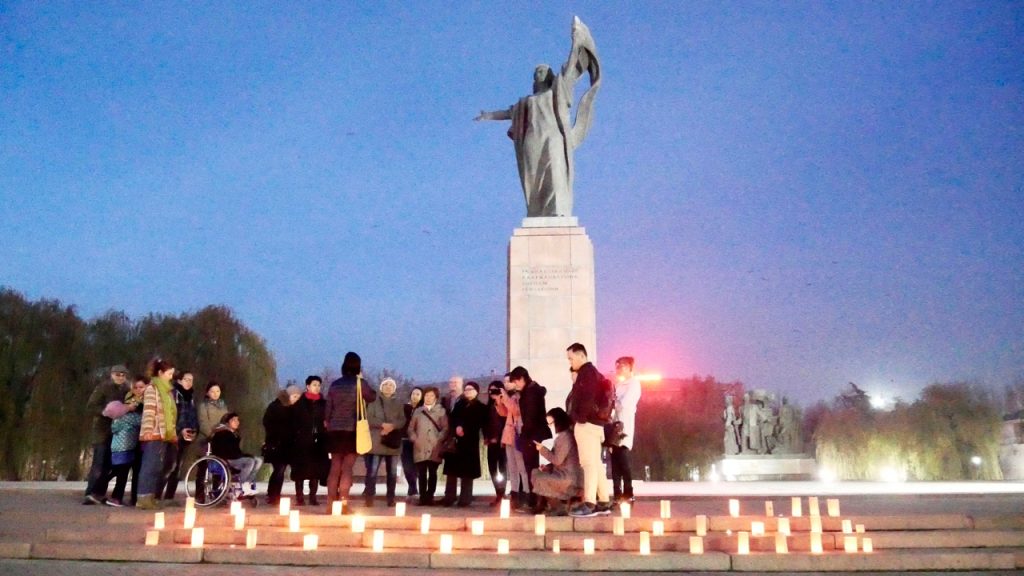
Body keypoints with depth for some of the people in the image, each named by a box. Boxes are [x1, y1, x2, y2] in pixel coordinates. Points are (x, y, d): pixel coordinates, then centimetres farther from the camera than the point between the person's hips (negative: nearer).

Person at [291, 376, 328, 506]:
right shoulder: (300, 403, 3)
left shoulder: (323, 403, 9)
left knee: (316, 470, 2)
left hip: (318, 441, 2)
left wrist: (326, 438, -4)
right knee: (300, 469, -1)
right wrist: (296, 435, -9)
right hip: (302, 441, -2)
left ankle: (313, 496, 9)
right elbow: (293, 421, 0)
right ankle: (299, 497, 5)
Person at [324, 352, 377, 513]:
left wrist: (327, 422, 23)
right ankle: (342, 502, -7)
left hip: (335, 429, 3)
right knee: (347, 468, -2)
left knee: (335, 467, 9)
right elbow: (372, 397, 14)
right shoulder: (360, 383, -4)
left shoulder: (335, 384, 6)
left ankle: (331, 503, 9)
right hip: (353, 429, -3)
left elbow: (328, 407, 9)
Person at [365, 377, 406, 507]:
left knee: (392, 471, 3)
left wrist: (392, 426, -14)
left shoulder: (398, 403, 14)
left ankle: (391, 498, 8)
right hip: (376, 441, -2)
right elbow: (369, 418, -3)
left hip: (393, 441, 2)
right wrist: (382, 424, -17)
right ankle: (369, 497, -5)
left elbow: (402, 420, 5)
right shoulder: (374, 401, 8)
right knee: (372, 470, -8)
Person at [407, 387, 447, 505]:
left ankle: (430, 497, 5)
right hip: (420, 448, 2)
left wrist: (438, 440, -10)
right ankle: (422, 497, 3)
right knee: (421, 473, -1)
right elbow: (411, 428, 15)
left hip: (434, 448, -2)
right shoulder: (417, 411, 16)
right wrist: (414, 439, 0)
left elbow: (445, 428, 1)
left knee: (432, 473, 0)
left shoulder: (441, 411, 8)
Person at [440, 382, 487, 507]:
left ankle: (465, 498, 1)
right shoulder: (459, 405, 18)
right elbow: (451, 419, 8)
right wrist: (456, 428, -12)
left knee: (467, 471, -3)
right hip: (455, 440, 4)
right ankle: (450, 497, 6)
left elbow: (479, 423, -4)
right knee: (452, 469, 1)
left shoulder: (481, 407, 7)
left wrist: (464, 430, -13)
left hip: (470, 442, -3)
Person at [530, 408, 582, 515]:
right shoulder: (561, 436, 13)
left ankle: (559, 508, -5)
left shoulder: (565, 437, -19)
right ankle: (541, 505, 11)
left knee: (540, 480, -17)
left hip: (568, 477, -11)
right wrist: (547, 466, 4)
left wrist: (542, 449, -11)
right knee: (536, 472, 13)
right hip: (562, 472, 11)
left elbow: (557, 460, -21)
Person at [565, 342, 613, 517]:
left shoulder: (587, 372, -9)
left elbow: (587, 398, -20)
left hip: (586, 423, -10)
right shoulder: (591, 372, 22)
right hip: (593, 423, 10)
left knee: (589, 464, -12)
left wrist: (580, 418, -14)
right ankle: (603, 503, 11)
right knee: (596, 463, 9)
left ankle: (589, 504, -14)